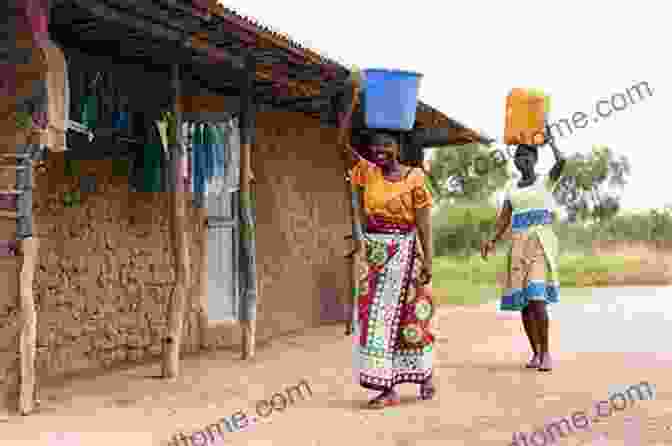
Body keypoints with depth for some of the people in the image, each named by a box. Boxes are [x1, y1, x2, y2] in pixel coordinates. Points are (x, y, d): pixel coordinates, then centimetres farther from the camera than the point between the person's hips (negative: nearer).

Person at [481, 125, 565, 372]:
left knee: (537, 298, -19)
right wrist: (492, 241, -4)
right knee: (523, 301, 2)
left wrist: (549, 139, -2)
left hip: (542, 243, -5)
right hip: (518, 246, 5)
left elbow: (561, 161, -16)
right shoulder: (511, 189, 17)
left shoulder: (546, 180, 5)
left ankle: (546, 352, -9)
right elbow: (504, 220, 11)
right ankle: (536, 352, 13)